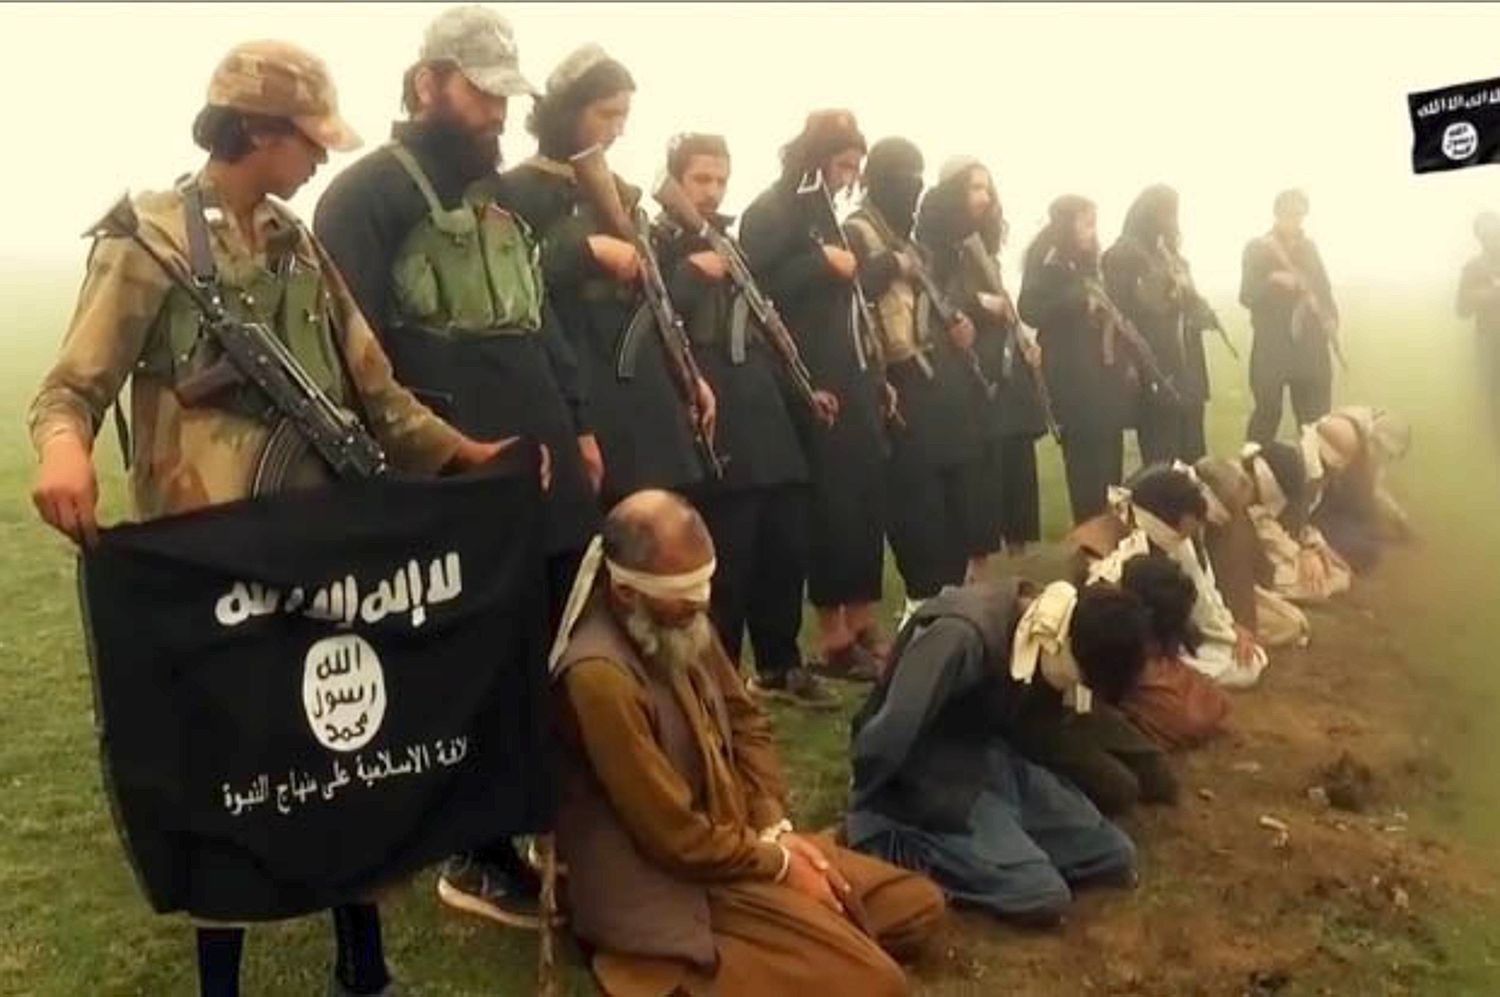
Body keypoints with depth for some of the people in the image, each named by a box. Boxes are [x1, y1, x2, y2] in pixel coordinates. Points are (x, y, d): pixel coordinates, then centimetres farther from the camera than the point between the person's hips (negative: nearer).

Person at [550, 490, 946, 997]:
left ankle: (740, 951, 7)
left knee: (918, 904, 9)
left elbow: (748, 724, 10)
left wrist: (777, 829, -3)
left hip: (744, 836, 9)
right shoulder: (600, 676, -29)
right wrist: (779, 863, -11)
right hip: (675, 880, -9)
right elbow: (678, 838, -24)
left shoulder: (683, 624, -3)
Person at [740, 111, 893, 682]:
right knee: (833, 502, -5)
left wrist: (875, 376, 15)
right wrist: (822, 263, -18)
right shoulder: (771, 212, -6)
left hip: (852, 377, 8)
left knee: (868, 496, 7)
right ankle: (834, 634, 5)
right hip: (812, 382, -8)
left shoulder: (823, 213, 19)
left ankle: (863, 622, 17)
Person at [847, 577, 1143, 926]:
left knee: (1116, 855, 1)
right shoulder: (962, 635, -31)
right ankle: (885, 842, -7)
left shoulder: (1038, 630, -3)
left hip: (990, 762, 8)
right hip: (927, 775, -8)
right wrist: (861, 817, -19)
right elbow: (890, 734, -30)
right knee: (1042, 895, -20)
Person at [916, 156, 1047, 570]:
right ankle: (976, 563, 1)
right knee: (979, 466, -8)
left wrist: (1023, 333, 8)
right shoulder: (935, 247, -6)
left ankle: (1020, 558, 18)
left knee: (1016, 464, 8)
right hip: (966, 374, -8)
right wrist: (980, 304, -20)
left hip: (1006, 369, 8)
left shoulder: (983, 246, 19)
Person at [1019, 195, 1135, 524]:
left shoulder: (1090, 265, 19)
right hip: (1074, 379, -7)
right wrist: (1079, 301, -22)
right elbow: (1030, 312, -17)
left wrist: (1126, 361, 12)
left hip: (1107, 374, 7)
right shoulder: (1047, 265, -4)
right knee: (1086, 465, -6)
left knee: (1110, 462, 6)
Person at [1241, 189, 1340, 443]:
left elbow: (1324, 289, 17)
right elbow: (1247, 296, -9)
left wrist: (1331, 319, 0)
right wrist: (1272, 281, -27)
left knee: (1317, 418, 4)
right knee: (1268, 413, -2)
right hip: (1272, 344, -4)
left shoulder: (1309, 247, 13)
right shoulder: (1256, 248, -1)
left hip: (1311, 345, 4)